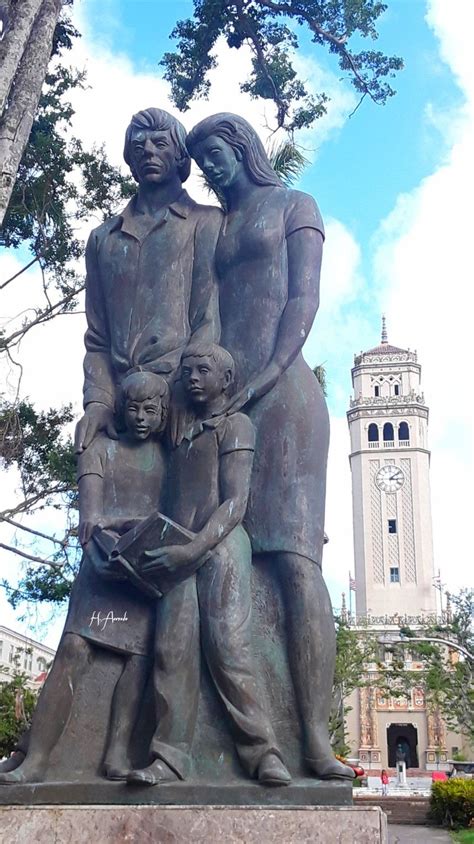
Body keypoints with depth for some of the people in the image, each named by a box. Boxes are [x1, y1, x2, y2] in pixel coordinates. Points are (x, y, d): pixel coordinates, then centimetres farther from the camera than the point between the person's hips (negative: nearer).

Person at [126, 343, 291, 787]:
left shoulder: (235, 425, 7)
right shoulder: (179, 434, 27)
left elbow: (235, 503, -5)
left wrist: (194, 548, -18)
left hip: (221, 543, -5)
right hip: (179, 552, 5)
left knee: (227, 645, -16)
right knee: (172, 649, -8)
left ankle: (261, 751, -12)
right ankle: (170, 755, -7)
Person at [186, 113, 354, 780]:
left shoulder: (294, 206, 15)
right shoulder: (213, 230, 29)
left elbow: (304, 300, 1)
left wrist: (265, 375, -14)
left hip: (280, 389, -5)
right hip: (222, 398, 5)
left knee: (293, 555, -16)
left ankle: (315, 738, -20)